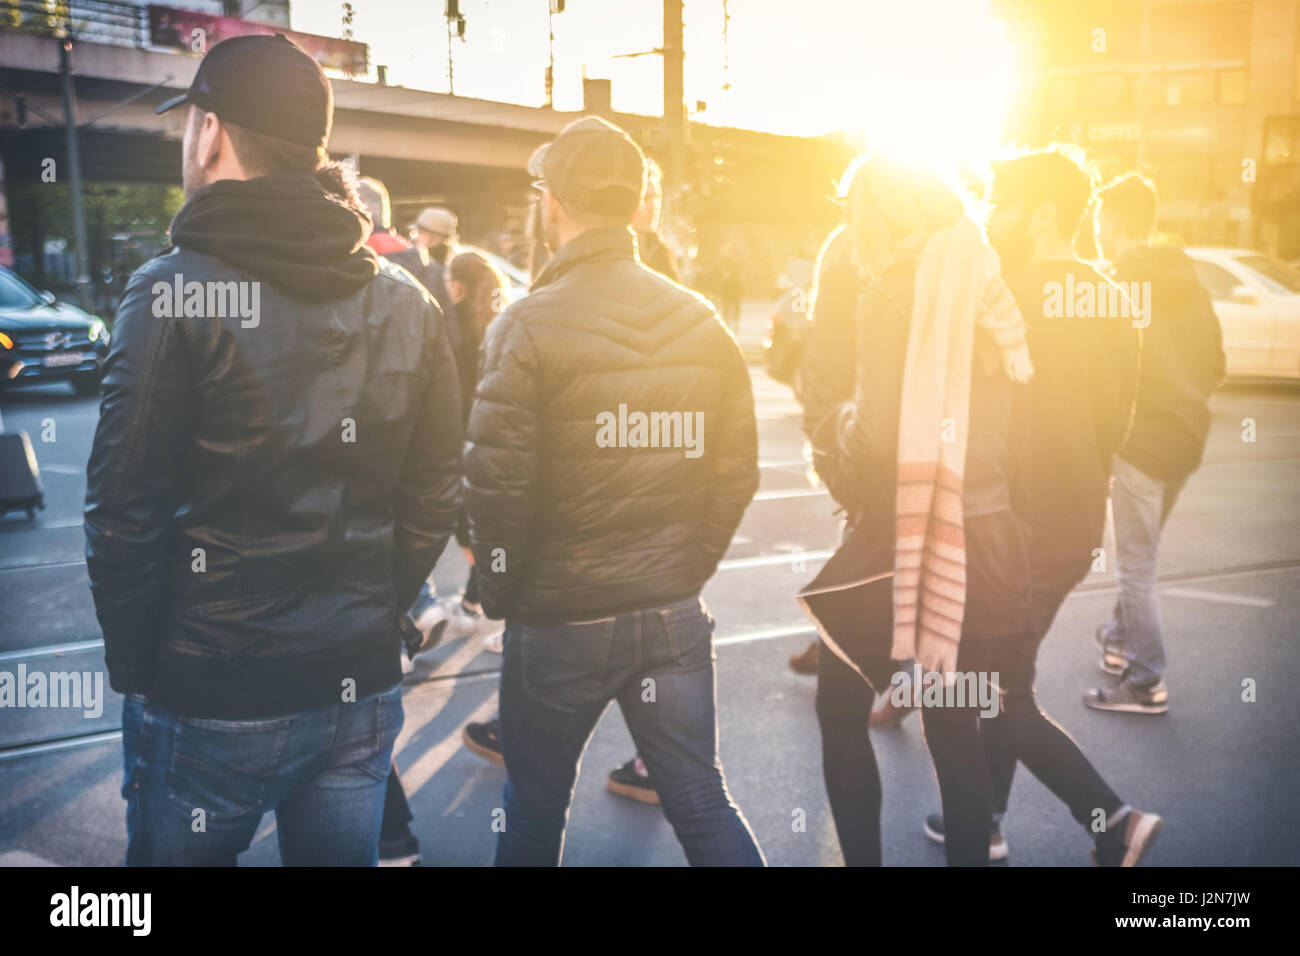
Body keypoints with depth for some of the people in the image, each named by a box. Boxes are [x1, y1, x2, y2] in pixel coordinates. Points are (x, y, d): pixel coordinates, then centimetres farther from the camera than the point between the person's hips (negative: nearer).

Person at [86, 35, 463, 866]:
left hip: (209, 699, -4)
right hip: (362, 689, 5)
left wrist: (133, 665, -1)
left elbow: (125, 513, -14)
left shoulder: (176, 292, -13)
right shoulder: (407, 305, 2)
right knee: (343, 855, 19)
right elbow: (435, 498, 4)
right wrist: (369, 622, 13)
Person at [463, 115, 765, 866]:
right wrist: (690, 567, 13)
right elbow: (738, 472, 2)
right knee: (703, 801, 13)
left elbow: (496, 482, -15)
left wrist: (503, 593, 0)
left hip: (560, 617, -3)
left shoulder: (528, 326, -13)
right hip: (675, 615, 4)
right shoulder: (703, 322, 1)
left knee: (536, 807, 18)